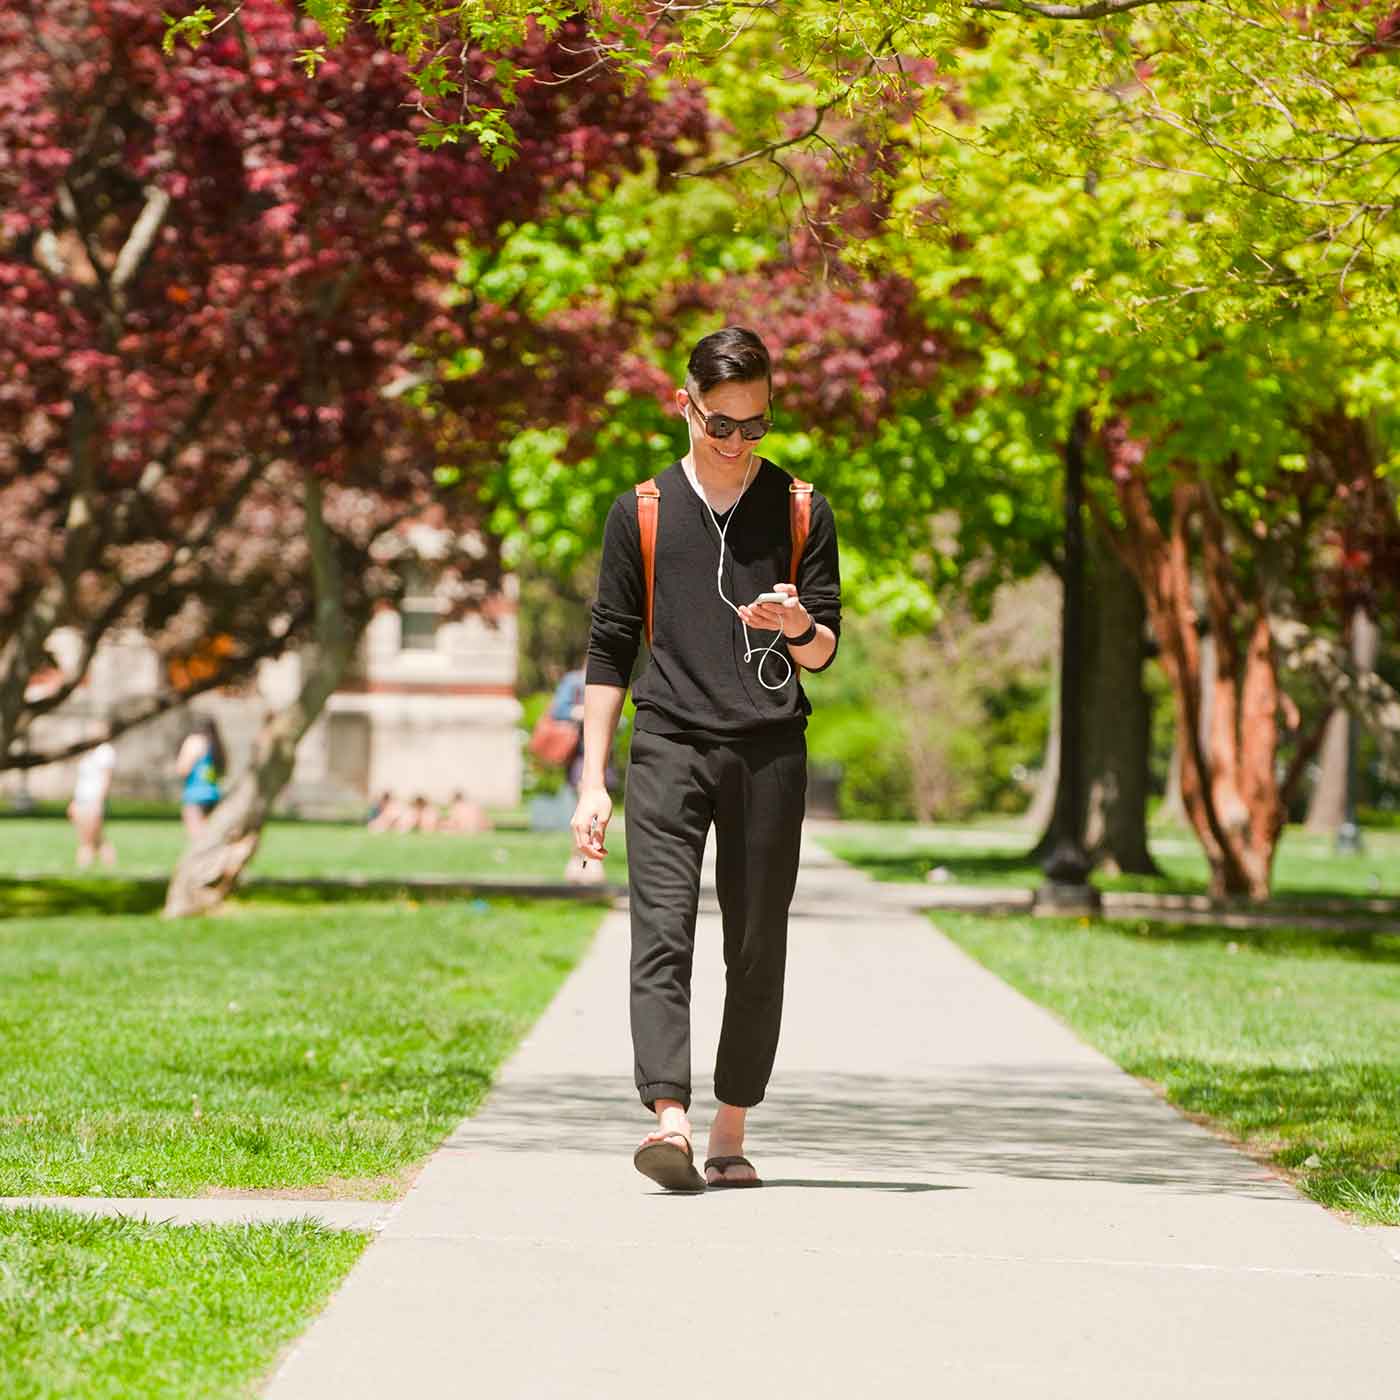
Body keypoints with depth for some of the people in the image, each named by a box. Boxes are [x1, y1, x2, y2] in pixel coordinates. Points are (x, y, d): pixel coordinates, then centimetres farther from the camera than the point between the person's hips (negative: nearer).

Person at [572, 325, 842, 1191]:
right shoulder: (642, 514, 8)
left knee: (758, 948, 2)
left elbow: (824, 652, 9)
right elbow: (610, 654, 10)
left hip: (770, 748, 1)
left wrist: (798, 628, -17)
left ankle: (732, 1134, 12)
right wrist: (593, 784, 5)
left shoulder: (801, 510, 9)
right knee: (662, 933, -15)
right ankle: (670, 1121, -26)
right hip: (669, 745, -1)